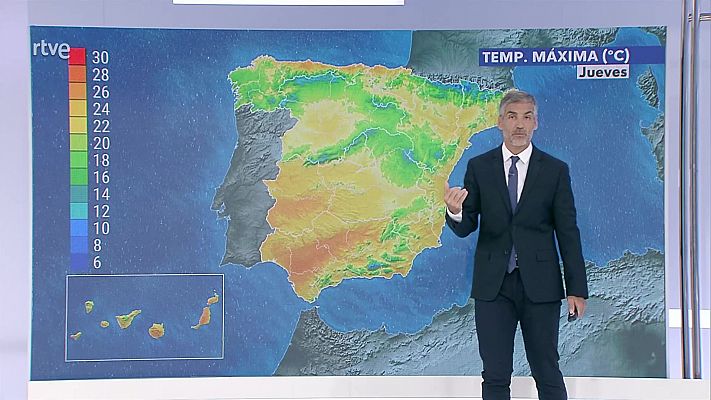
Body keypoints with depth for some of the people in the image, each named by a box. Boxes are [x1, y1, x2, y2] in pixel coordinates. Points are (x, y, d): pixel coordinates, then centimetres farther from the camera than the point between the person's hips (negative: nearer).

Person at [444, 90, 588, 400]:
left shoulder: (555, 170, 2)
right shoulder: (479, 167, 4)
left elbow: (568, 232, 2)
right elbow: (466, 228, 1)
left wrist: (576, 290, -1)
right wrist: (455, 212, -23)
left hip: (540, 284, -1)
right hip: (492, 285, 1)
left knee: (547, 373, 6)